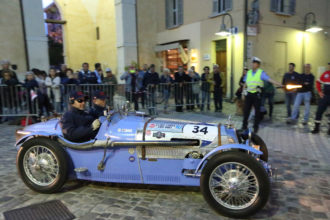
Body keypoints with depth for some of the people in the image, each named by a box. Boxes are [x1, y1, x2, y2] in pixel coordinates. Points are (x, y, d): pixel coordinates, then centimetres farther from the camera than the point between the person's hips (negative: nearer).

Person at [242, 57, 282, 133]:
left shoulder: (261, 73, -4)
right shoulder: (249, 72, 10)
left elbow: (270, 80, -13)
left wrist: (280, 85, -23)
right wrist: (243, 93, 15)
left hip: (256, 94, -3)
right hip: (248, 94, 3)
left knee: (257, 111, 4)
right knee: (246, 110, 5)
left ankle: (255, 127, 17)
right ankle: (244, 126, 16)